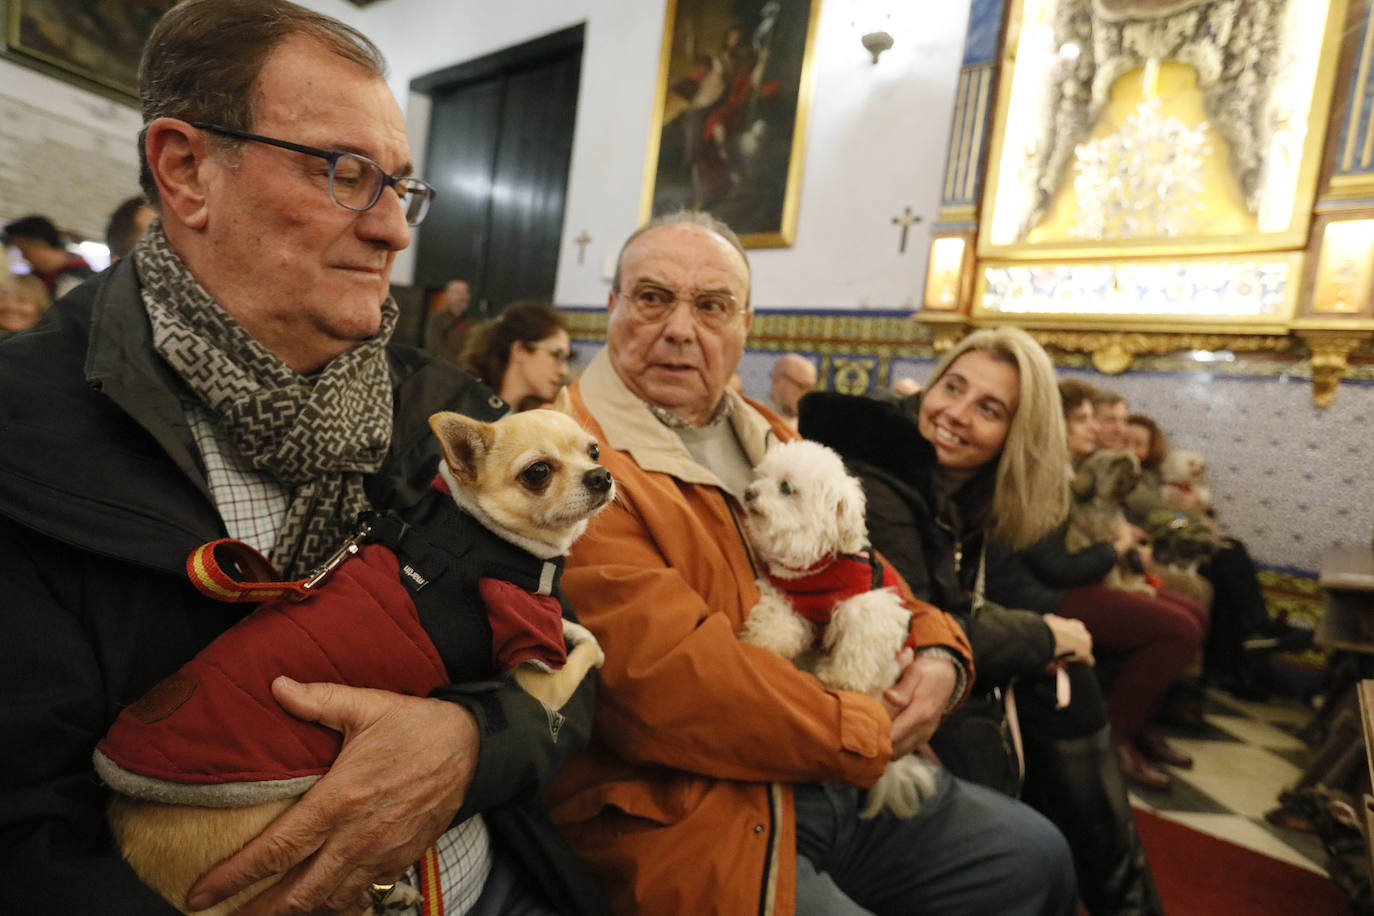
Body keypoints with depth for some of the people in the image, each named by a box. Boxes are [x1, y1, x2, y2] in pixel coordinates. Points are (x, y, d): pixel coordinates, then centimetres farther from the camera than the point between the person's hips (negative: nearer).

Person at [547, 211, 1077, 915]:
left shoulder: (762, 436, 10)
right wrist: (864, 732, -16)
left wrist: (937, 653, -4)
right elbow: (664, 673, -27)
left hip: (841, 774, 9)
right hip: (688, 817, -8)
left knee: (1036, 859, 20)